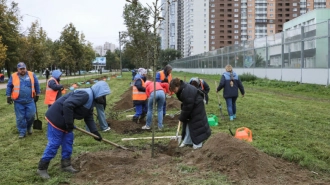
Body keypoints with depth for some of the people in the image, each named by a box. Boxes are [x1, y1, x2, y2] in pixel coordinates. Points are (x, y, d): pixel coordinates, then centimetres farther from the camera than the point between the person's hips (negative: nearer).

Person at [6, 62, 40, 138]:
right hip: (18, 102, 0)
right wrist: (8, 96, 3)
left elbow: (36, 85, 9)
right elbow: (9, 86, 8)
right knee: (20, 118, 5)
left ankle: (29, 127, 31)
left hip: (30, 101, 0)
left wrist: (37, 95, 11)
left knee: (30, 116, 2)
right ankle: (22, 132, 17)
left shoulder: (32, 75, 1)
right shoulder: (13, 76, 0)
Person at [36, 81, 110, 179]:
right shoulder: (85, 95, -24)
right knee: (54, 143, -6)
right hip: (56, 117, -11)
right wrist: (69, 123, -26)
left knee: (68, 141, 14)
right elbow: (67, 105, -34)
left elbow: (89, 118, 15)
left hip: (65, 119, 11)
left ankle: (66, 164, 24)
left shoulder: (91, 99, 11)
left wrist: (95, 132, 7)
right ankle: (42, 168, 4)